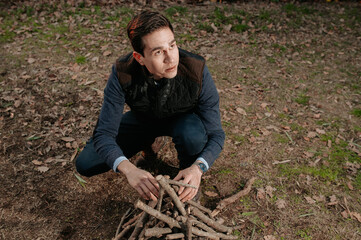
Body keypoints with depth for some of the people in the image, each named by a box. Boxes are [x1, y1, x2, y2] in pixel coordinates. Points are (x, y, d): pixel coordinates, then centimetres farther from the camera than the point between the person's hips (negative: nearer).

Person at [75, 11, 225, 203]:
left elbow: (215, 134, -27)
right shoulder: (122, 73, -31)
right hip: (142, 119, 2)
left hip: (183, 119, -1)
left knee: (193, 136, -39)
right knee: (85, 164, -7)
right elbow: (104, 134, -29)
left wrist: (198, 167, -48)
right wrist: (129, 169, -49)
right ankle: (149, 144, 16)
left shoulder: (197, 70, -34)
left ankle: (189, 182, -4)